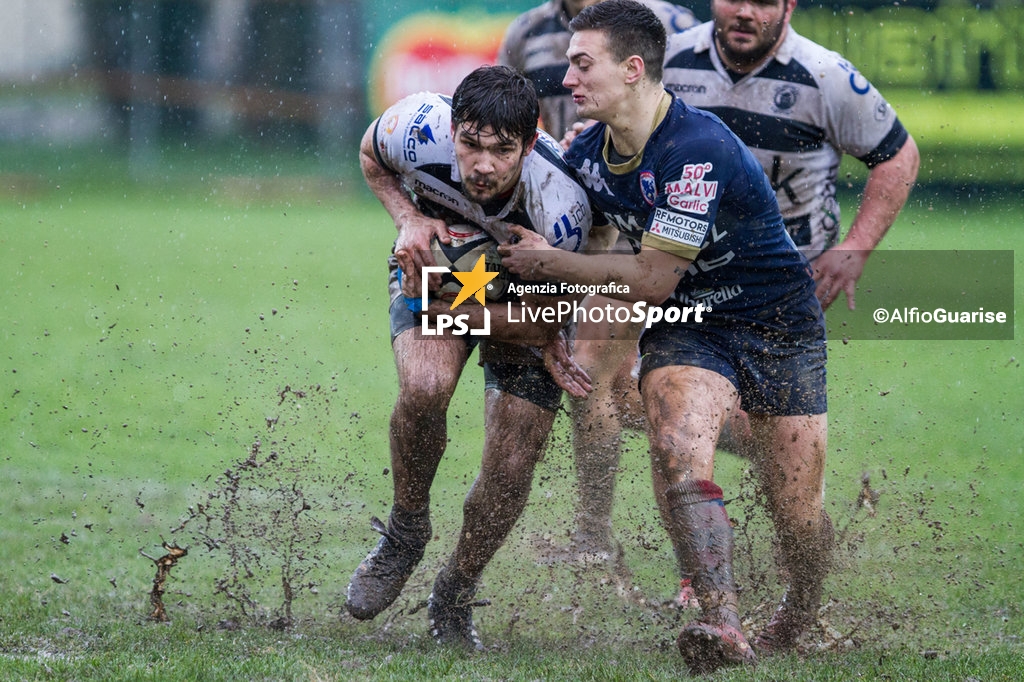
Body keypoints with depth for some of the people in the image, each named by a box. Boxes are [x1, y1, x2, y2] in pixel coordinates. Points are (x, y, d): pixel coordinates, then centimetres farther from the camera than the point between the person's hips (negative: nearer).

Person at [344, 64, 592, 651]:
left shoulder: (560, 208, -37)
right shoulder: (421, 130, -33)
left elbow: (543, 325, -23)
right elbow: (372, 158, -5)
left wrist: (443, 302, -29)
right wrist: (410, 219, -22)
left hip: (524, 298, 0)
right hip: (436, 264, 1)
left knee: (511, 471, -7)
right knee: (425, 386, -30)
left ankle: (454, 598, 21)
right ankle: (407, 530, -3)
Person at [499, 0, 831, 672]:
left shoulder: (699, 148, -27)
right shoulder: (587, 153, -3)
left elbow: (652, 280, -24)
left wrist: (548, 262, -14)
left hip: (779, 323, -5)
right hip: (684, 327, 5)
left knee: (799, 516, -2)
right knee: (678, 447, -27)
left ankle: (802, 618, 29)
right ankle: (725, 623, -32)